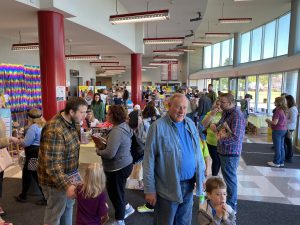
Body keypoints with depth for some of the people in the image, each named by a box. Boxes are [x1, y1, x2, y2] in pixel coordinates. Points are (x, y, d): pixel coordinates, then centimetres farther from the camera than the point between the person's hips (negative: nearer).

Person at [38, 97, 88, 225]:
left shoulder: (73, 123, -3)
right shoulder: (55, 131, -31)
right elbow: (52, 165, -32)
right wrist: (66, 185, -34)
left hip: (70, 174, 8)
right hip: (56, 179, -8)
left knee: (68, 206, 26)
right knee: (55, 213, 14)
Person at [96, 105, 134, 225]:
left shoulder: (116, 131, -28)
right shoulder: (124, 126, 3)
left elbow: (110, 154, -30)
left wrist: (98, 151, -12)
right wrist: (103, 146, 3)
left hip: (118, 168, -9)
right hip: (124, 164, 10)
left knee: (115, 194, 12)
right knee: (115, 191, 28)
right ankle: (127, 208, 43)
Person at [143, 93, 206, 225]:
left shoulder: (190, 124, 2)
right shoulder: (158, 127, -16)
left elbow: (197, 152, 10)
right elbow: (149, 161, -15)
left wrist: (201, 176, 10)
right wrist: (149, 190, -13)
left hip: (189, 185, 5)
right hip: (168, 188, -5)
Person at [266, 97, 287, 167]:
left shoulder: (278, 111, -19)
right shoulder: (284, 111, 8)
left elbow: (275, 122, -22)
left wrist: (268, 120, -5)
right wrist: (271, 123, 15)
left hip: (277, 130, -8)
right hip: (283, 130, 9)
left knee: (277, 147, 0)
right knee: (281, 147, 14)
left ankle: (276, 162, 8)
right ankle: (281, 162, 22)